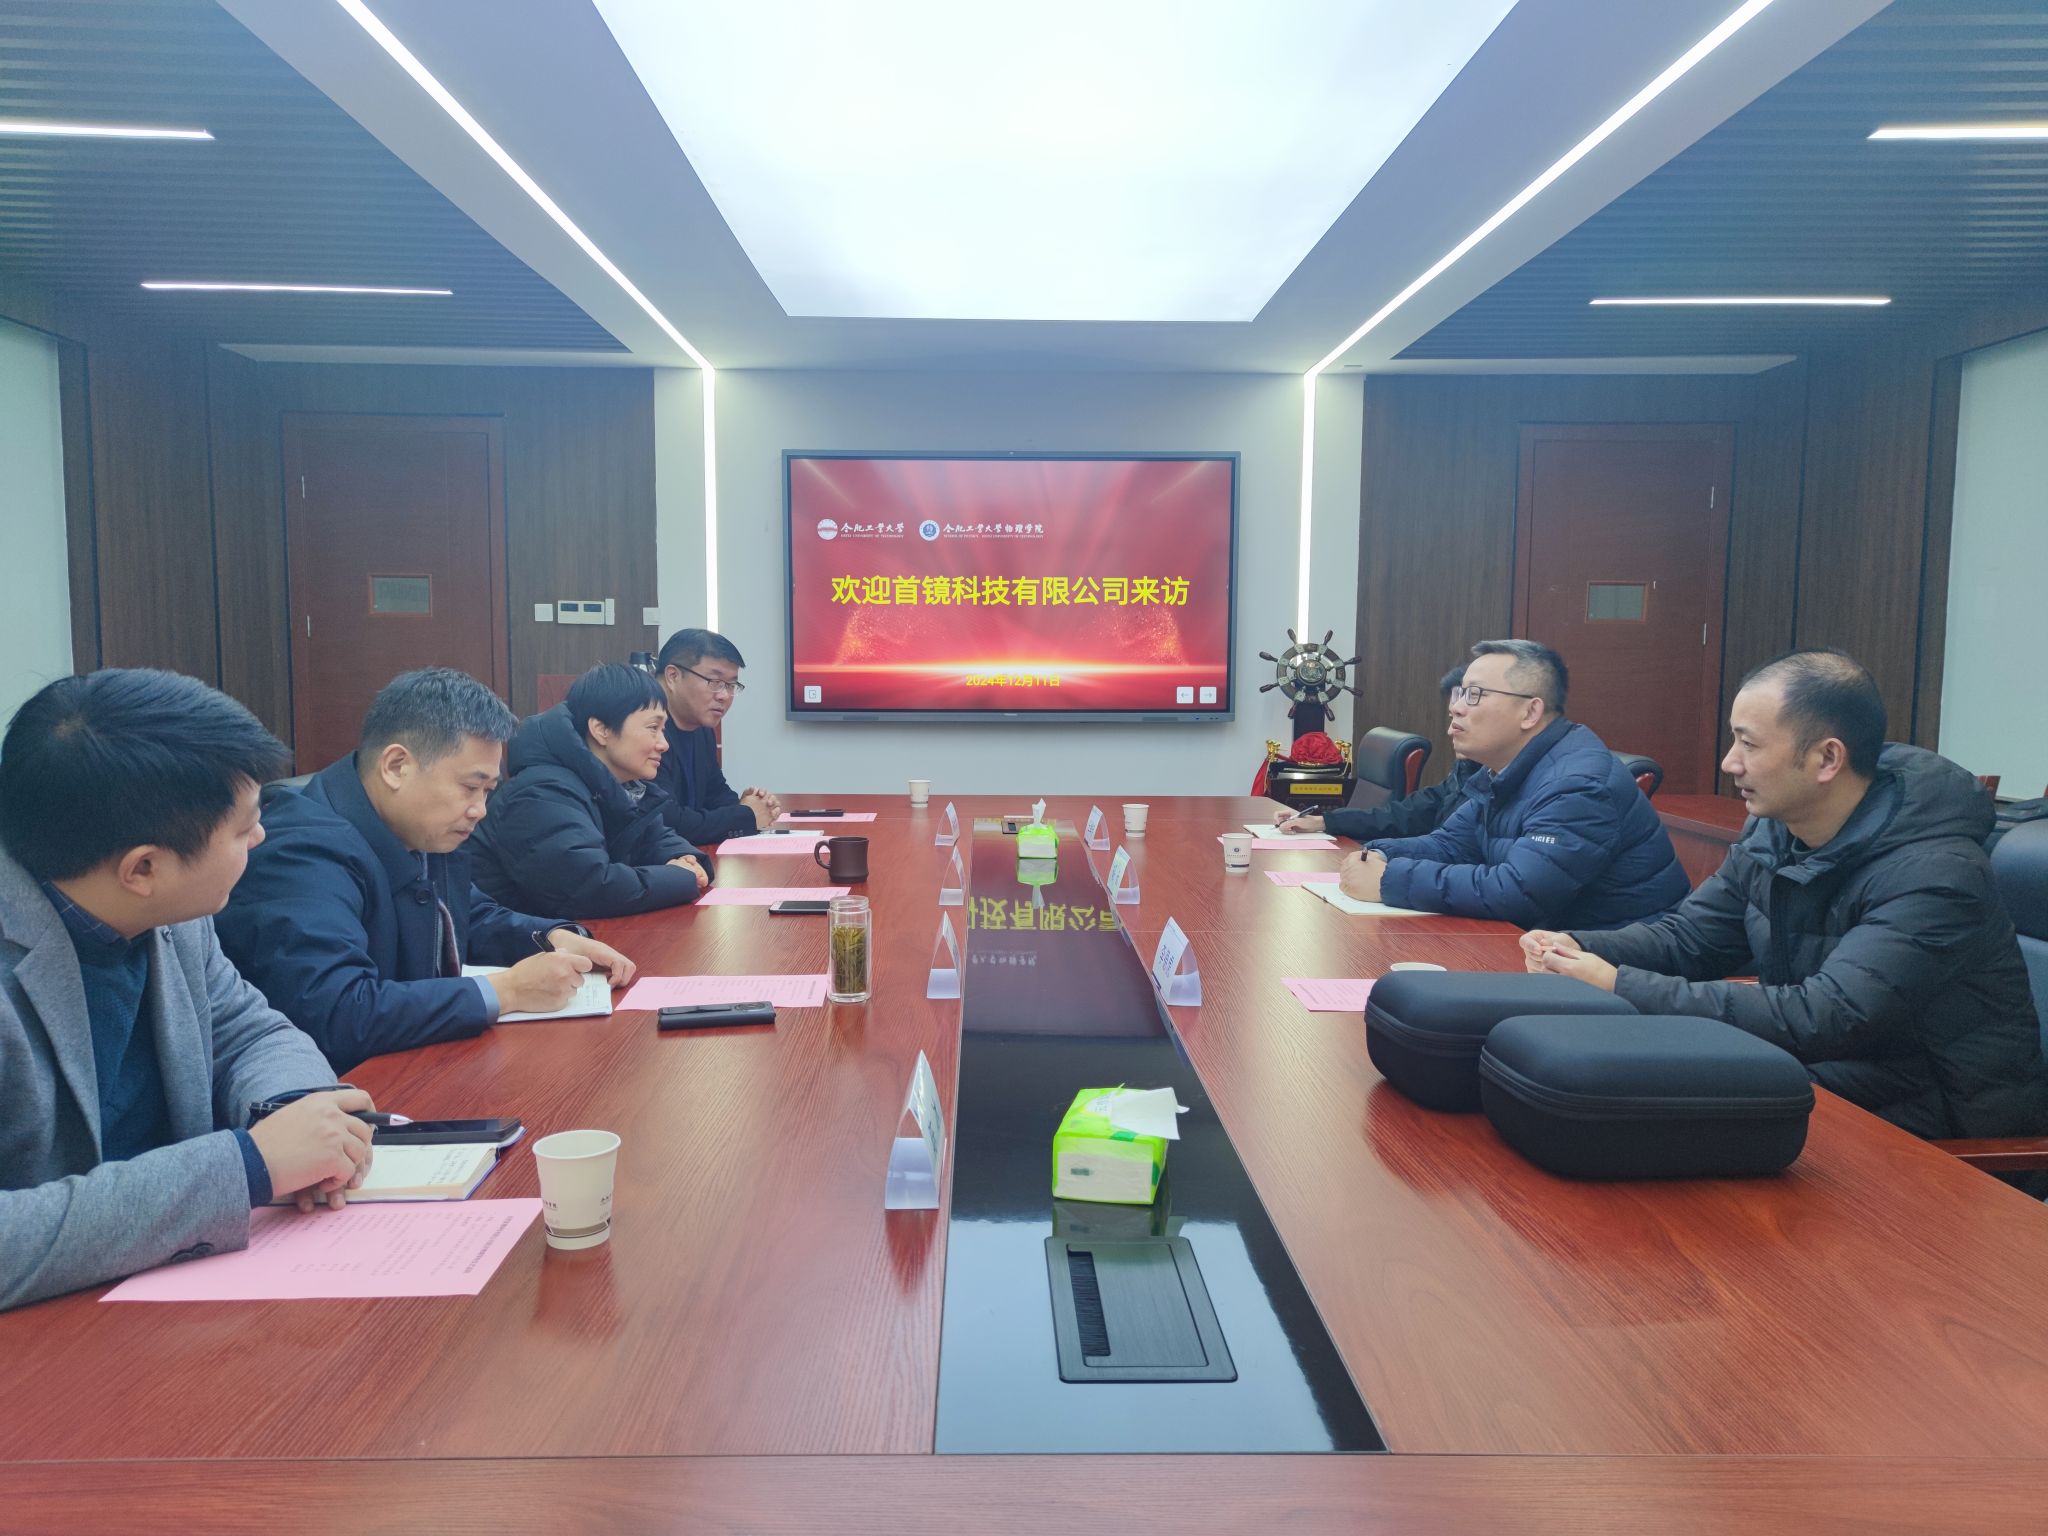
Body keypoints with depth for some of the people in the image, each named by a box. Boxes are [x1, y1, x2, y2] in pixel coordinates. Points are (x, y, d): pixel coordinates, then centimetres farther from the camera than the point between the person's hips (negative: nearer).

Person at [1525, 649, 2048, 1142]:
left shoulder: (1932, 874, -24)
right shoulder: (1772, 833, 0)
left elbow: (1823, 1019, -33)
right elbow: (1688, 937, 8)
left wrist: (1622, 987, -34)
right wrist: (1579, 950, -14)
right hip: (1820, 1067, 7)